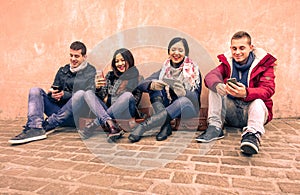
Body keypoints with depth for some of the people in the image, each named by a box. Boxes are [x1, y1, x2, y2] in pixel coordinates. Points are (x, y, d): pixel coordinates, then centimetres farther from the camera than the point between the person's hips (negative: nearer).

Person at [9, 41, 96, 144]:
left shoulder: (90, 71, 4)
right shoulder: (63, 70, 19)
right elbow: (53, 90, 15)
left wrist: (65, 95, -19)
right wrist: (52, 94, -10)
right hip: (58, 110, 5)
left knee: (80, 94, -33)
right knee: (35, 90, -8)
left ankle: (45, 125, -29)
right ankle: (36, 128, -34)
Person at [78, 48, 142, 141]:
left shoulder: (137, 78, 6)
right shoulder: (110, 75, 15)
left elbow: (137, 100, 1)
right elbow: (102, 97, 11)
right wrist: (98, 88, -9)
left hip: (124, 114, -3)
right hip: (108, 112, 4)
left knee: (128, 95, -31)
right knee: (88, 93, -13)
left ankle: (94, 124, -30)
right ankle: (109, 123, -39)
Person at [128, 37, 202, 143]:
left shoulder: (193, 70, -2)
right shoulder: (165, 69, 3)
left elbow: (195, 97, -13)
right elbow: (141, 85, -10)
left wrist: (183, 92, -36)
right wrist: (152, 85, -34)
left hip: (187, 109, -2)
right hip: (168, 107, 3)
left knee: (184, 100, -35)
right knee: (155, 87, -17)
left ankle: (144, 125, -38)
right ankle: (165, 126, -32)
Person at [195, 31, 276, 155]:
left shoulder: (264, 63, -4)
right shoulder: (227, 62, 5)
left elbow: (268, 90, -21)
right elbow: (210, 76, -15)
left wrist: (246, 93, -44)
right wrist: (218, 85, -42)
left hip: (252, 109, -3)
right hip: (231, 110, 3)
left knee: (258, 101, -33)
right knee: (214, 88, -15)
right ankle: (215, 127, -24)